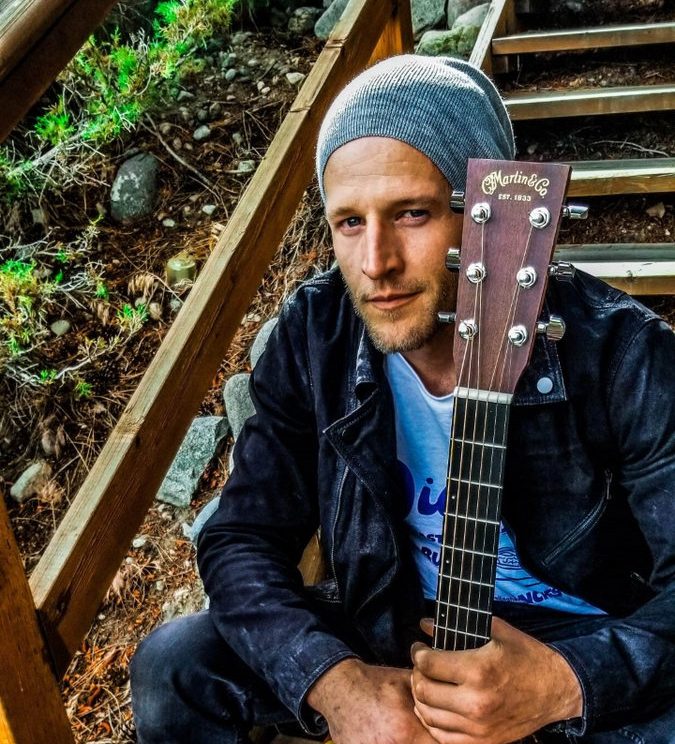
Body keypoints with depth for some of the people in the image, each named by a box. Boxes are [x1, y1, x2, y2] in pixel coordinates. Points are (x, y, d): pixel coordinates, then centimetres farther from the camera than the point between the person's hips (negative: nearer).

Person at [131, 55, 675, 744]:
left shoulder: (619, 354, -21)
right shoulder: (314, 339, -13)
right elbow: (240, 540, -10)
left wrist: (564, 682, -33)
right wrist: (334, 680, -25)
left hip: (588, 653, -1)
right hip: (396, 637, 3)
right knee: (173, 668, -12)